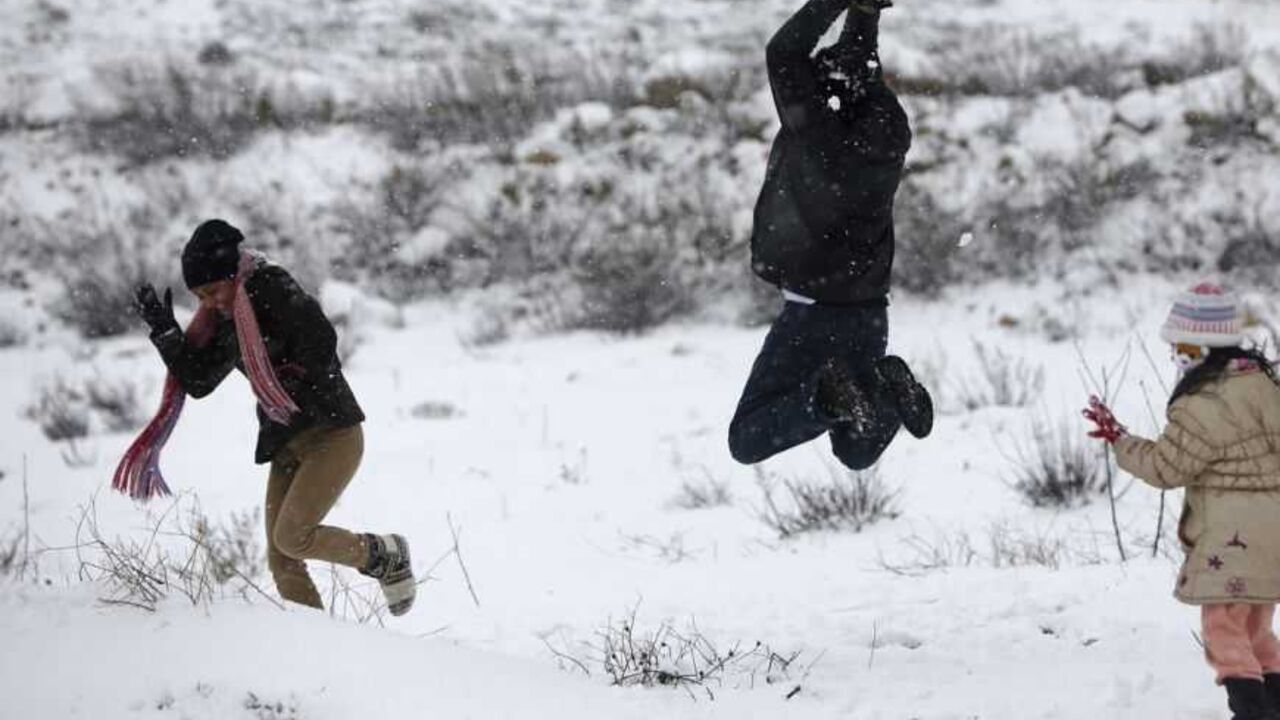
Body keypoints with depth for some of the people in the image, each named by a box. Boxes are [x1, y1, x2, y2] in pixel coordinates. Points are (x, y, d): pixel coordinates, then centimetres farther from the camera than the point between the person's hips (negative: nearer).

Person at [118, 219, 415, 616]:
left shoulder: (271, 291, -12)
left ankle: (385, 555, 4)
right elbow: (198, 381, 15)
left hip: (333, 435, -9)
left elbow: (321, 342, -24)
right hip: (285, 446, 9)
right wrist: (164, 332, 5)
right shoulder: (226, 323, 13)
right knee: (282, 562, 0)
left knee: (293, 537, -19)